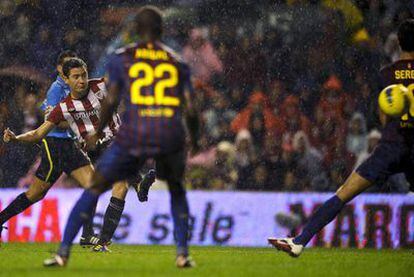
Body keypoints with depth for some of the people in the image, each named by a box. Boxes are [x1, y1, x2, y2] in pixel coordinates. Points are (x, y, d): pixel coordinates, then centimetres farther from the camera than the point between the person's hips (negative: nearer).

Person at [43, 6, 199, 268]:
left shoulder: (121, 58, 7)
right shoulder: (177, 62, 13)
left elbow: (111, 101, 1)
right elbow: (190, 109, 9)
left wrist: (98, 133, 17)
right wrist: (195, 140, 26)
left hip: (134, 135, -2)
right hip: (171, 135, 2)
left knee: (95, 189, 12)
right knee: (176, 188, 30)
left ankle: (63, 253, 6)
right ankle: (183, 253, 21)